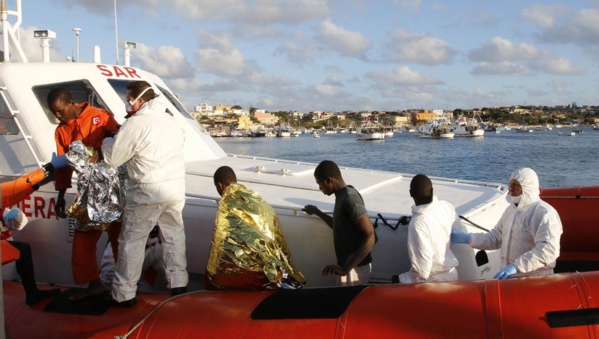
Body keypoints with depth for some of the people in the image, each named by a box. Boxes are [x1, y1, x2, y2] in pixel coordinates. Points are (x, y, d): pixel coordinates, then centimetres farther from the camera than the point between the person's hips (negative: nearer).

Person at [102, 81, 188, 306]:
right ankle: (178, 283, 24)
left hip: (147, 194, -7)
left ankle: (124, 294, 8)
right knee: (174, 235, 18)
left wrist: (107, 140, 12)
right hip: (176, 189, 7)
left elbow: (112, 158, -9)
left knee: (131, 241, 3)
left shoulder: (136, 123, -13)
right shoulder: (170, 120, 12)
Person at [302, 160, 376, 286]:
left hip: (355, 267, -9)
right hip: (348, 265, 9)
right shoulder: (342, 196, 10)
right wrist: (317, 212, 24)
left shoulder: (350, 198, -19)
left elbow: (370, 237, -26)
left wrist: (346, 268, -29)